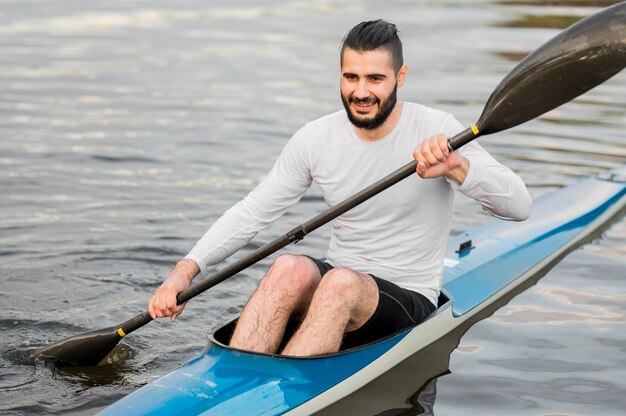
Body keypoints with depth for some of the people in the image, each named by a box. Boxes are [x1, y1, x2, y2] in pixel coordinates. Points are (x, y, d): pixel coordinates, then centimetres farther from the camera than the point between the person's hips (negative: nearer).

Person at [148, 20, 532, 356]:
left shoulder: (437, 131, -9)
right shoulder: (316, 139, -1)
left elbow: (520, 207, -15)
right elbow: (252, 213, 1)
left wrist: (456, 165, -33)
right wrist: (186, 270, -12)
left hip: (409, 302, -3)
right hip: (333, 285, 3)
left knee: (341, 283, -35)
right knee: (290, 269, -31)